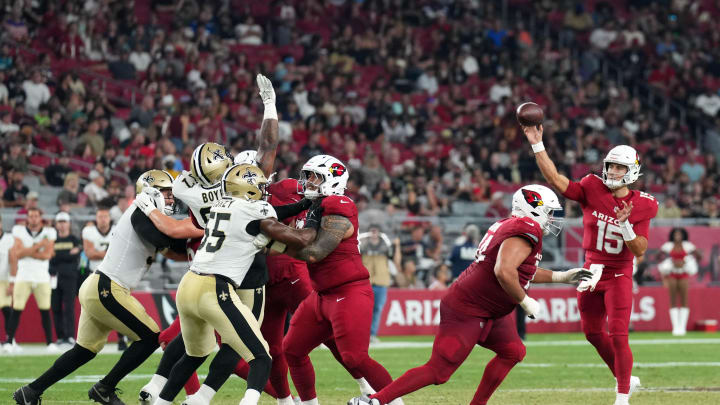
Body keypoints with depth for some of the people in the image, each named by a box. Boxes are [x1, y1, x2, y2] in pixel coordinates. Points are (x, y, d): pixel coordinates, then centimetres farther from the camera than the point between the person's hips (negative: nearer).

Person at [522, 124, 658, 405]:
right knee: (593, 333, 14)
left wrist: (624, 224, -26)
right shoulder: (592, 190, -5)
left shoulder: (641, 207, -9)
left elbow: (640, 251, -11)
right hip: (592, 272, 4)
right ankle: (625, 378, 33)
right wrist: (537, 145, -21)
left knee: (618, 337, -9)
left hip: (619, 276, -4)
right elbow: (556, 180, -14)